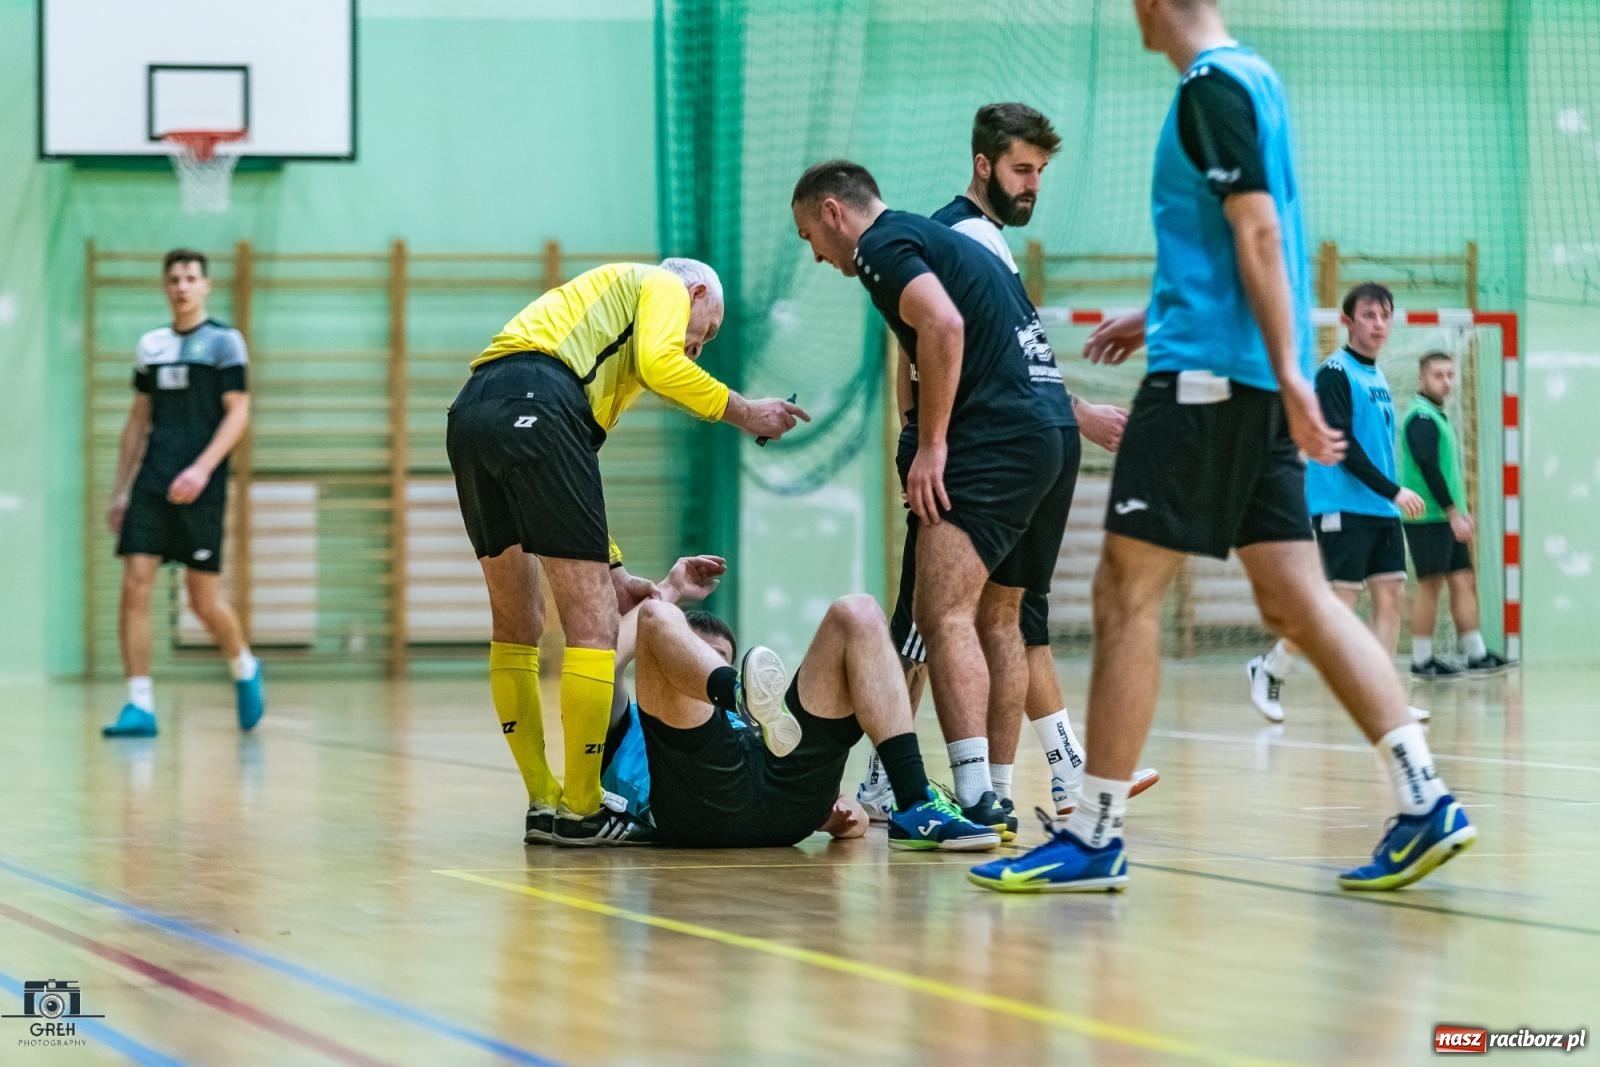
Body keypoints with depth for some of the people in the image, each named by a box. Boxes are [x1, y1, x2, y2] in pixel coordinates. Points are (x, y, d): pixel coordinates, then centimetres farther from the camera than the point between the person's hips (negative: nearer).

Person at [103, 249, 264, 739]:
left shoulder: (223, 341, -1)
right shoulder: (150, 345, 13)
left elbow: (238, 413, -7)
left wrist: (202, 468, -20)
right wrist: (119, 490, 14)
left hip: (200, 487, -4)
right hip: (151, 482, 4)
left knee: (203, 598, 0)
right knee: (135, 585, -9)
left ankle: (245, 669, 29)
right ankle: (139, 706, -7)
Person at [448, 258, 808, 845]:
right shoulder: (665, 287, 19)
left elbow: (568, 482, 36)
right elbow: (658, 364, -5)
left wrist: (609, 570, 33)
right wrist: (742, 411, 7)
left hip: (468, 416, 9)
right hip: (535, 406, -9)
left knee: (516, 629, 18)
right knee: (593, 622, -4)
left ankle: (542, 802, 23)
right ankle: (581, 809, -2)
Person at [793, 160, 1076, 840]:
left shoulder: (881, 245, -2)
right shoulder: (945, 240, 27)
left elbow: (944, 326, -19)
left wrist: (931, 445, -15)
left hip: (995, 439, -10)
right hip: (1054, 431, 10)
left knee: (944, 615, -14)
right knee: (996, 620, 15)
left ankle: (976, 800, -24)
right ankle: (997, 796, 16)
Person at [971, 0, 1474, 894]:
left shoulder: (1211, 88, -11)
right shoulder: (1253, 80, 17)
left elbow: (1258, 230, -18)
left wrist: (1288, 371, -22)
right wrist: (1166, 318, 31)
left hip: (1204, 378, -9)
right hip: (1251, 382, 9)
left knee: (1127, 592, -4)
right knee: (1295, 600, 6)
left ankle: (1095, 837, -1)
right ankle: (1425, 800, 0)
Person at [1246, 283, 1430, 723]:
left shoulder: (1378, 377, 16)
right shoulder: (1335, 372, -8)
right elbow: (1342, 443, -15)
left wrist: (1391, 496, 10)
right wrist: (1393, 490, -17)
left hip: (1382, 510, 8)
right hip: (1343, 507, -8)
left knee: (1391, 596, 0)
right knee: (1340, 602, -9)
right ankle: (1268, 670, 7)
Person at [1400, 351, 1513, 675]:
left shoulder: (1437, 416, 18)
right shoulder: (1422, 417, -12)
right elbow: (1427, 467, -20)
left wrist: (1460, 512, 19)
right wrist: (1453, 512, -21)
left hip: (1446, 517, 9)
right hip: (1428, 517, -9)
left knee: (1464, 581, 8)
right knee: (1431, 585, -6)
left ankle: (1476, 654, 10)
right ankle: (1422, 660, -1)